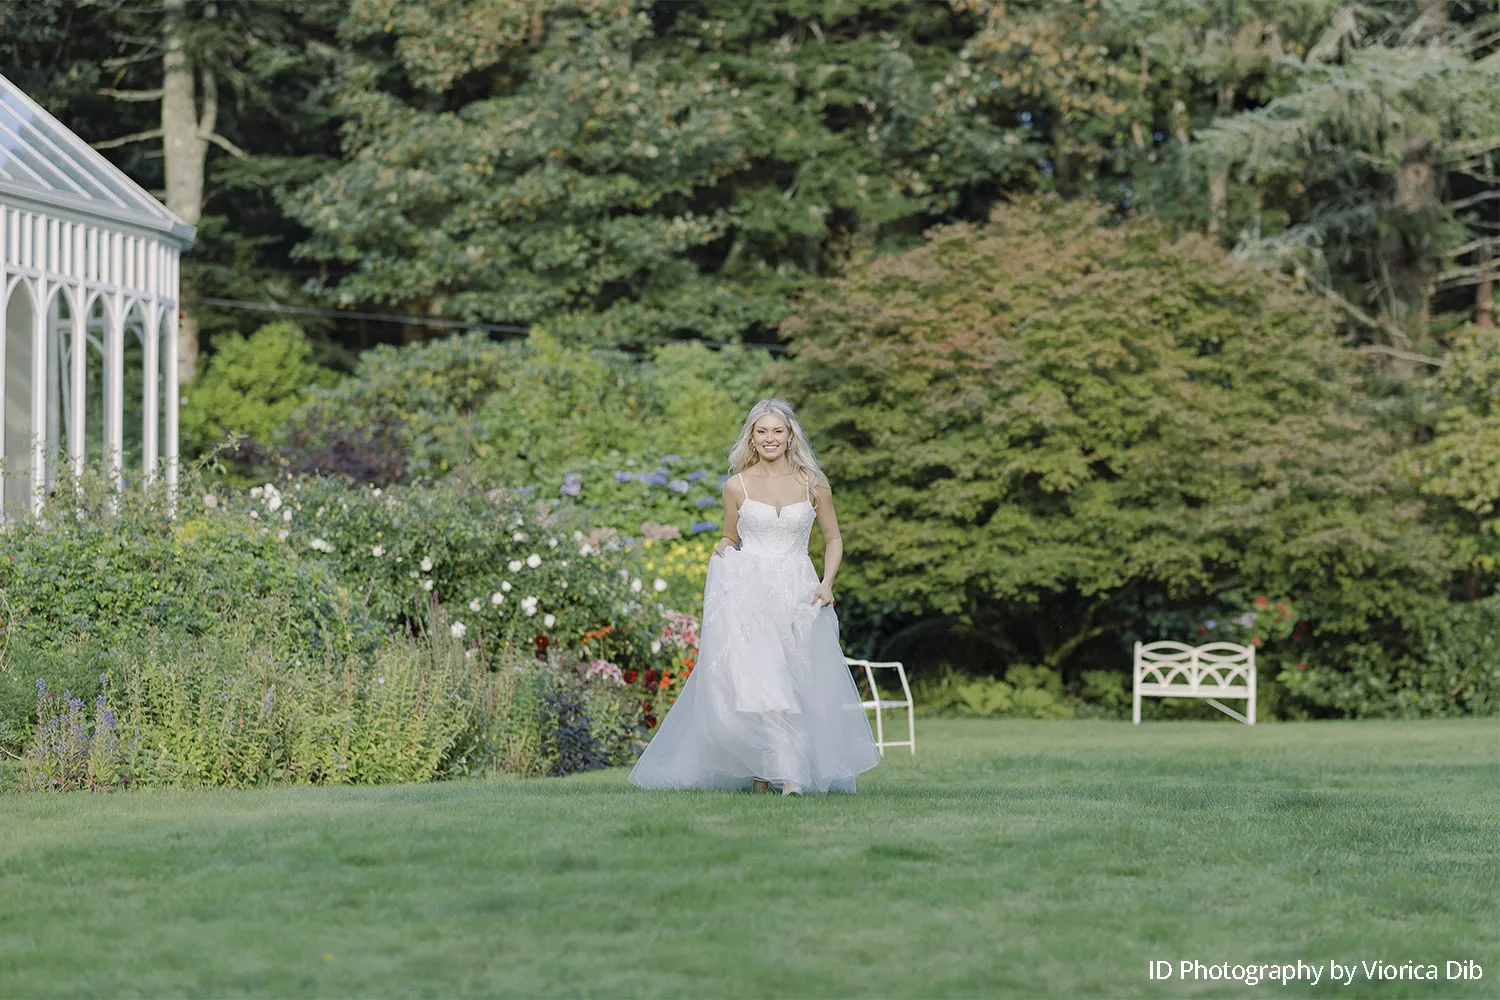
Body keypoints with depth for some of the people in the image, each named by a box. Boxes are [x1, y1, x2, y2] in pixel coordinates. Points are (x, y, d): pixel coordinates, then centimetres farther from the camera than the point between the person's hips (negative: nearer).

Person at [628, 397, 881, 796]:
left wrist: (827, 582, -1)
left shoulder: (814, 484, 5)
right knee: (756, 679, -17)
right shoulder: (737, 486, 5)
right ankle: (787, 773, -16)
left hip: (797, 594, 1)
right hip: (749, 592, -1)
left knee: (800, 685, -5)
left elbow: (833, 539, 14)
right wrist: (722, 552, -5)